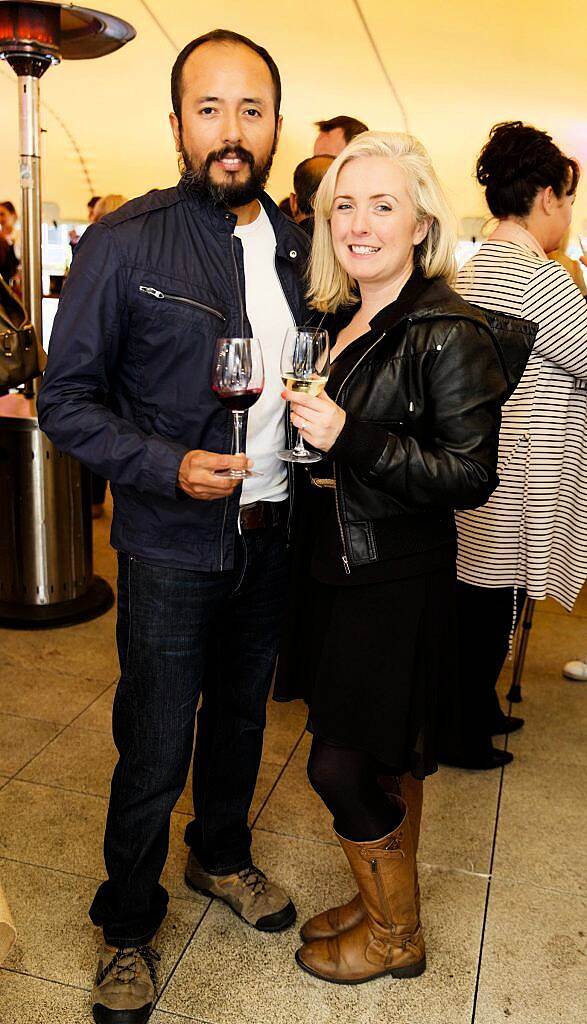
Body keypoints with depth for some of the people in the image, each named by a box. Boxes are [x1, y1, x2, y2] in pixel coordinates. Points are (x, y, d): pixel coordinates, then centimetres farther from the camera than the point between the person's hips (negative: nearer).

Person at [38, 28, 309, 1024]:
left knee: (242, 713, 22)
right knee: (155, 748, 7)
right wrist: (167, 465, -22)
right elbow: (66, 400, -10)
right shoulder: (124, 244, -11)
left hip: (272, 535, 5)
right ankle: (126, 926, 32)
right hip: (173, 544, -5)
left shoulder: (298, 247, 4)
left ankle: (221, 855, 48)